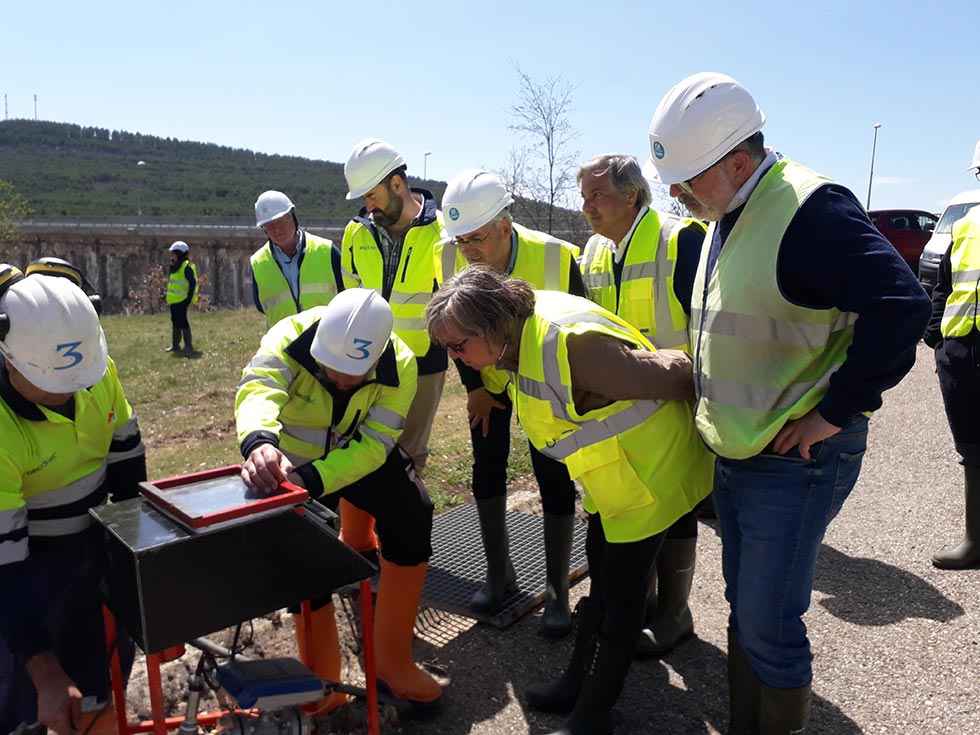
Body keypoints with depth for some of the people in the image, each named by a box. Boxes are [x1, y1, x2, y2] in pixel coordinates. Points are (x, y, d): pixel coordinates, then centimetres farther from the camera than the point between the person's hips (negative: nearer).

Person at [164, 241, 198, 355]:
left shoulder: (186, 267, -13)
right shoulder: (175, 268, 16)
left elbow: (193, 283, -17)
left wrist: (189, 298, -20)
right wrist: (168, 297, 21)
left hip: (182, 300, -10)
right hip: (173, 300, 10)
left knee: (182, 322, -9)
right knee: (175, 322, 14)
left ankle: (188, 346, -3)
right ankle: (175, 345, 23)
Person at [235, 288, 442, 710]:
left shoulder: (399, 366, -28)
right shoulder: (290, 338, -31)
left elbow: (371, 444, -33)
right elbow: (257, 387, -49)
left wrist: (311, 479, -49)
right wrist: (259, 442, -72)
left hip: (360, 455, 1)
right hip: (293, 459, -1)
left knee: (413, 514, -15)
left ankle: (392, 663, 1)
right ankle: (323, 684, 16)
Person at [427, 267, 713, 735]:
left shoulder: (569, 345, -35)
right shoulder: (524, 329, -7)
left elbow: (670, 374, -25)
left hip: (649, 471, -9)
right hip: (614, 472, 9)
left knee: (620, 591, 6)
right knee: (602, 578, 21)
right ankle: (578, 683, 40)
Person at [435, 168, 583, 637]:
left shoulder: (557, 258, -30)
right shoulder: (448, 258, -21)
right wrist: (473, 387, -3)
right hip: (487, 378, 3)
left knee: (554, 479, -3)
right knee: (487, 470, 6)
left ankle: (557, 592, 13)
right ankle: (499, 574, 25)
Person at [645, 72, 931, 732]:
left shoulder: (809, 209, -20)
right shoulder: (726, 217, 10)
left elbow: (902, 307, -28)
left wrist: (835, 411, -22)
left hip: (795, 460, -9)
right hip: (734, 455, 9)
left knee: (768, 627, 1)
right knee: (745, 610, 20)